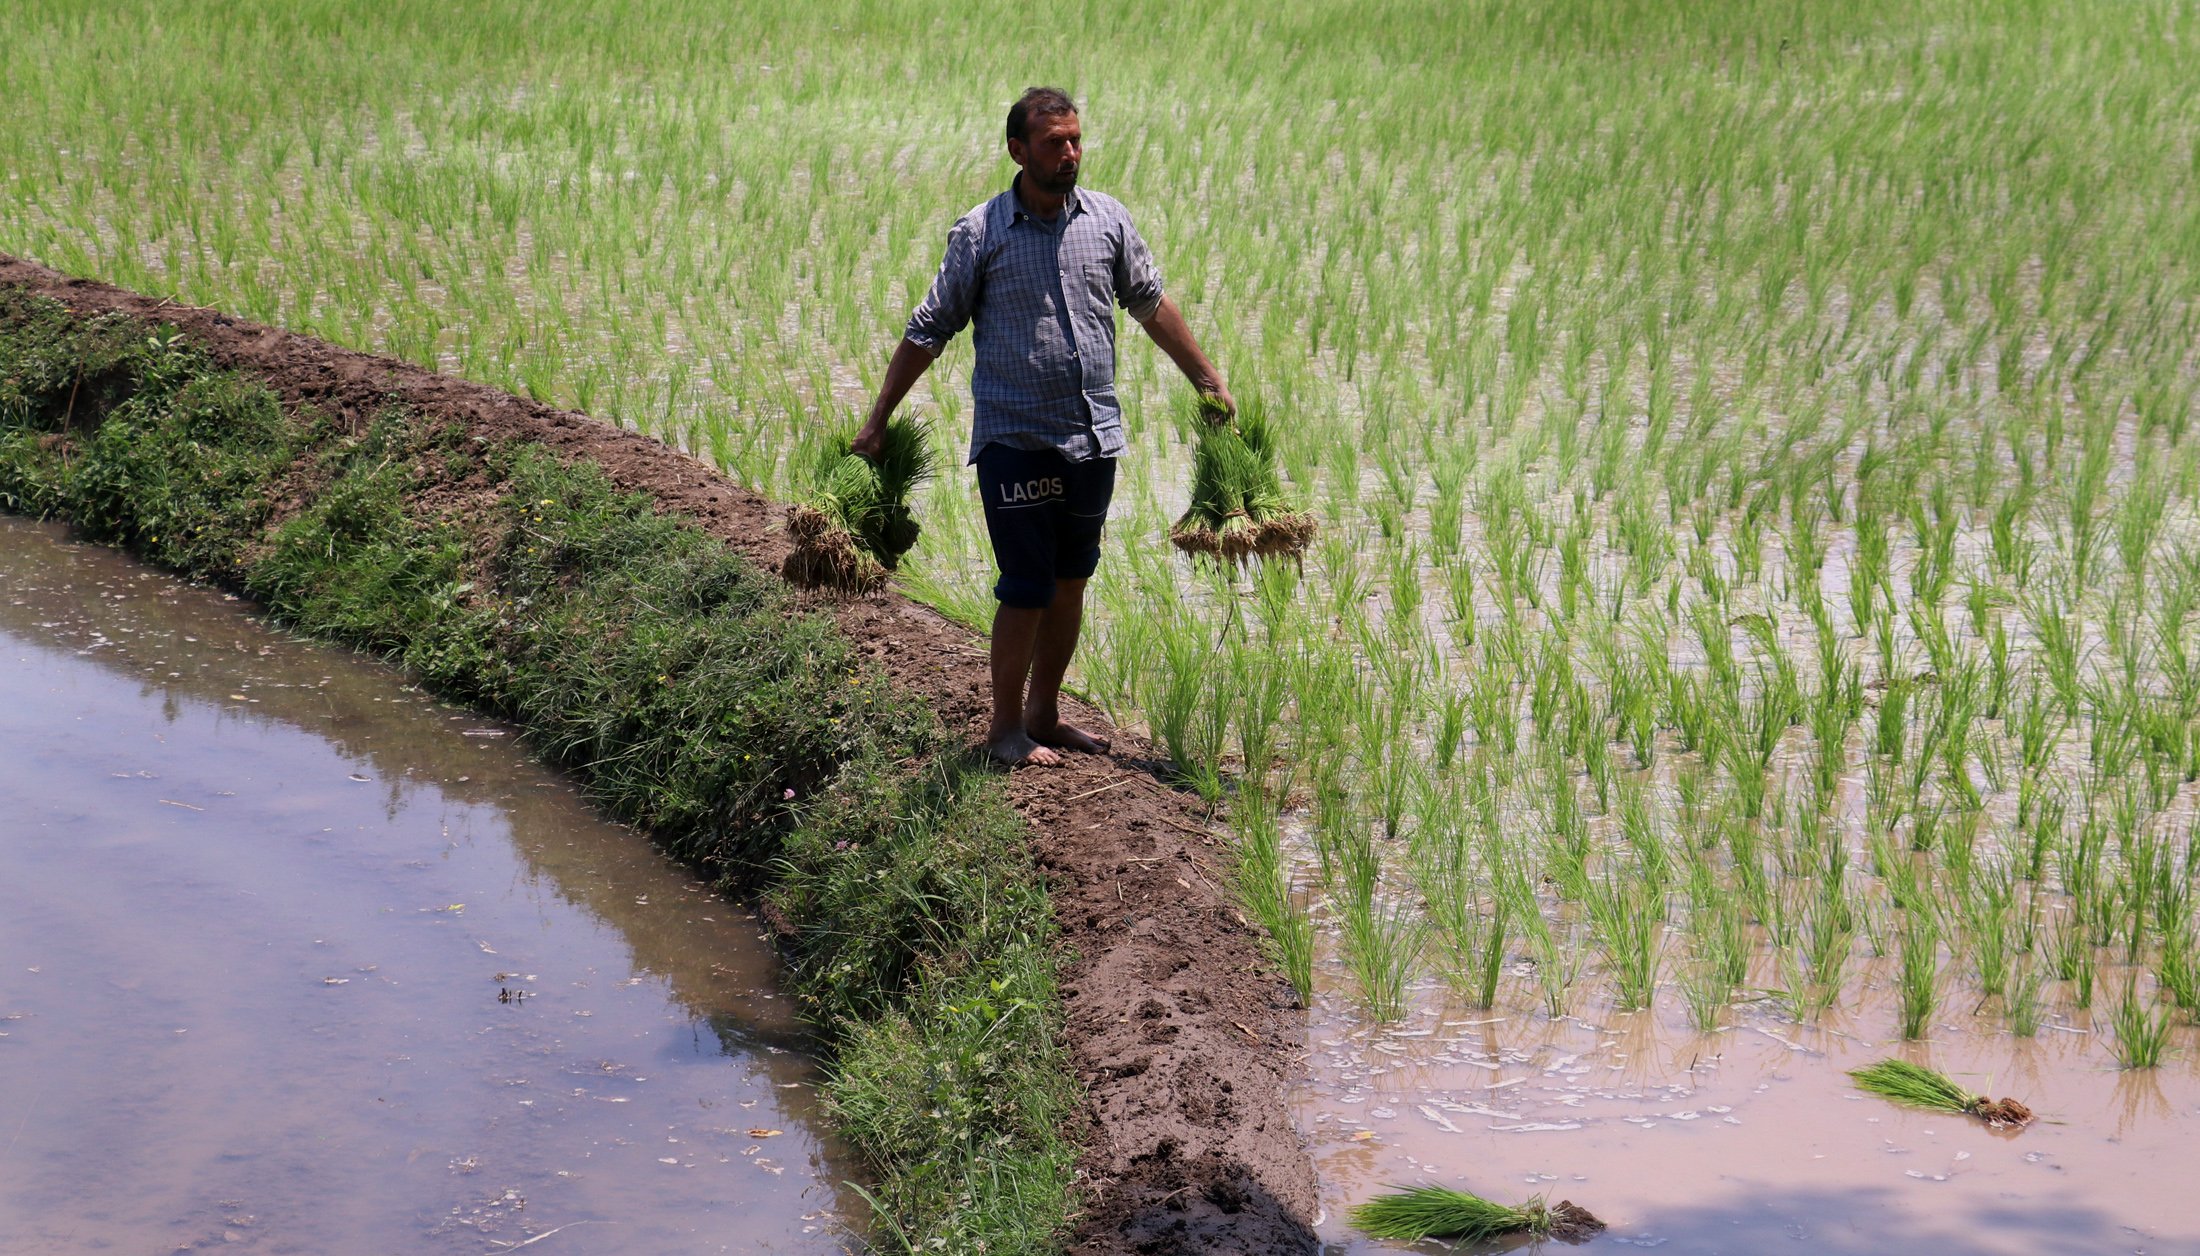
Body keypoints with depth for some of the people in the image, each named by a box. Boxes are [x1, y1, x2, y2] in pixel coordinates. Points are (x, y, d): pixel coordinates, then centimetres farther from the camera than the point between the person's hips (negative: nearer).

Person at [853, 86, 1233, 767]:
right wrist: (878, 421, 1)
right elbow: (928, 331, 1)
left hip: (1094, 438, 4)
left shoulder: (1108, 219, 5)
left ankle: (1044, 715, 25)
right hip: (1015, 441, -4)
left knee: (1070, 582, 12)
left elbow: (1151, 304, 18)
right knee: (1027, 589, -4)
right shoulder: (981, 233, -5)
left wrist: (1208, 381, 21)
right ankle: (1005, 727, 10)